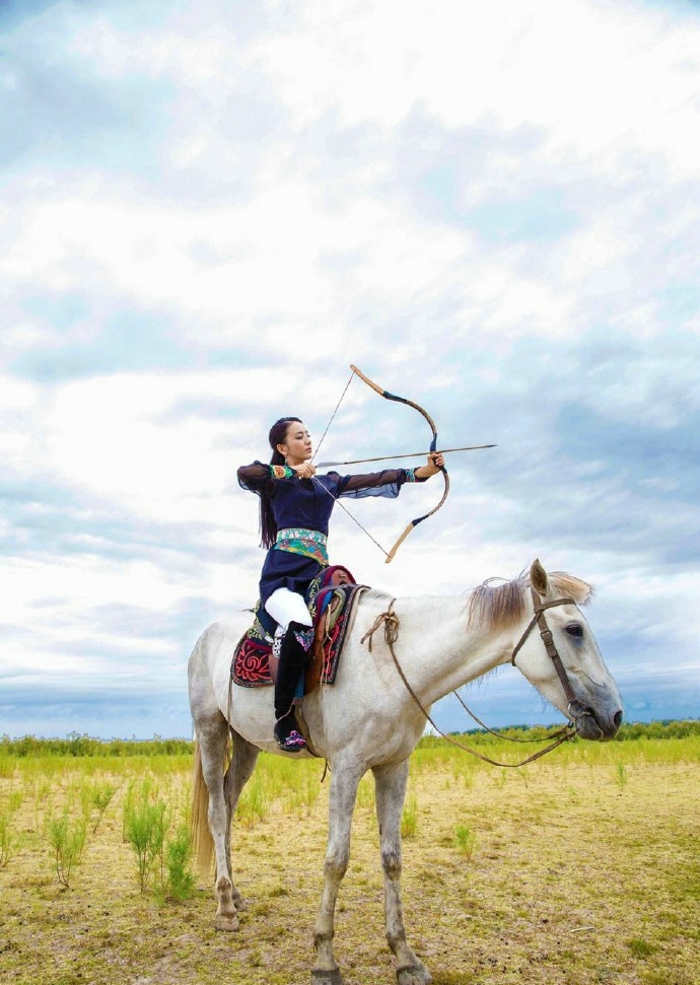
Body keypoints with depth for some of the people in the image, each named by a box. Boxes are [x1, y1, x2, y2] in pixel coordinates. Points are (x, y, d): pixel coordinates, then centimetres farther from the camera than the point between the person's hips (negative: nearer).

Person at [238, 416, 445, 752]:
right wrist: (292, 471, -7)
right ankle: (284, 719, -22)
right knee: (300, 628, -34)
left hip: (317, 574, 5)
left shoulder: (329, 481, 23)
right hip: (282, 574, -5)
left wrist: (422, 471, -4)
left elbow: (373, 481, 9)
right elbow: (244, 473, -13)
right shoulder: (277, 480, 11)